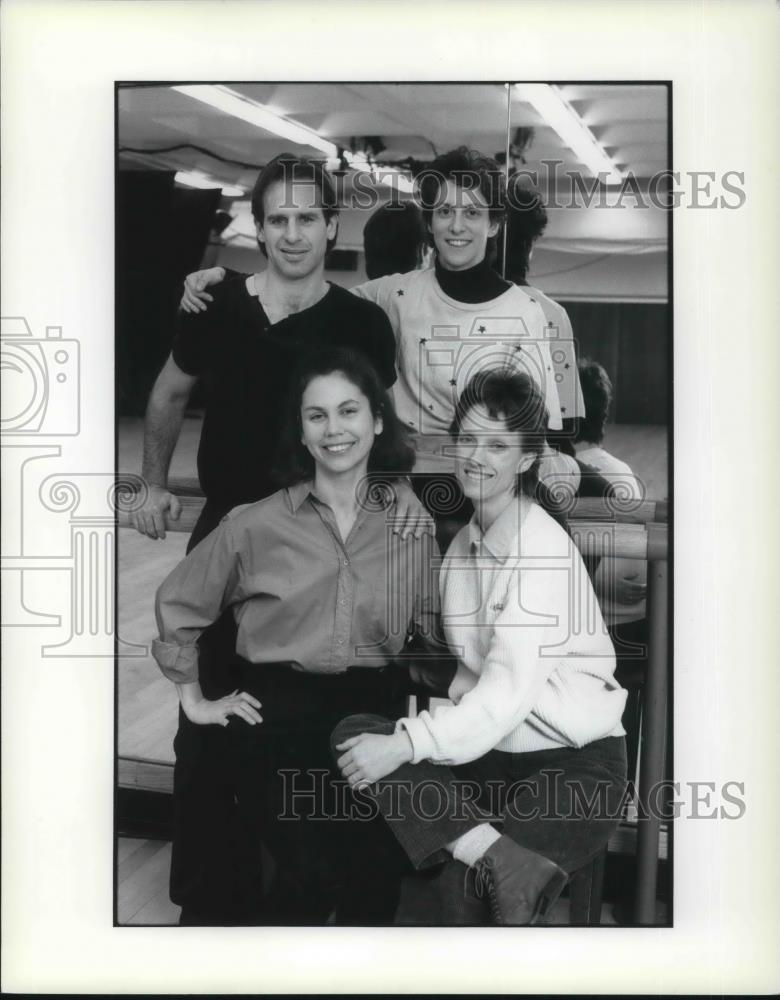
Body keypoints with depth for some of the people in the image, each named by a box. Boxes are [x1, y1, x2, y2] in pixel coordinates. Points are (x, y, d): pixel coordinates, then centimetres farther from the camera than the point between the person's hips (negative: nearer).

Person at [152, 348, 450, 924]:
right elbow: (178, 606, 8)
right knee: (307, 879, -10)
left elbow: (435, 623, 10)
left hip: (376, 712, 2)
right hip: (278, 715, -1)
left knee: (377, 886, 1)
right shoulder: (255, 525, -2)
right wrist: (195, 700, 9)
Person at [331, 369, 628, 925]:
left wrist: (405, 744, -27)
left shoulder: (542, 547, -13)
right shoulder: (464, 543, 11)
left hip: (577, 763, -8)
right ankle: (504, 858, -29)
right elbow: (477, 672, 10)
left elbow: (510, 692, -22)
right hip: (492, 749, 8)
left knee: (467, 887, -32)